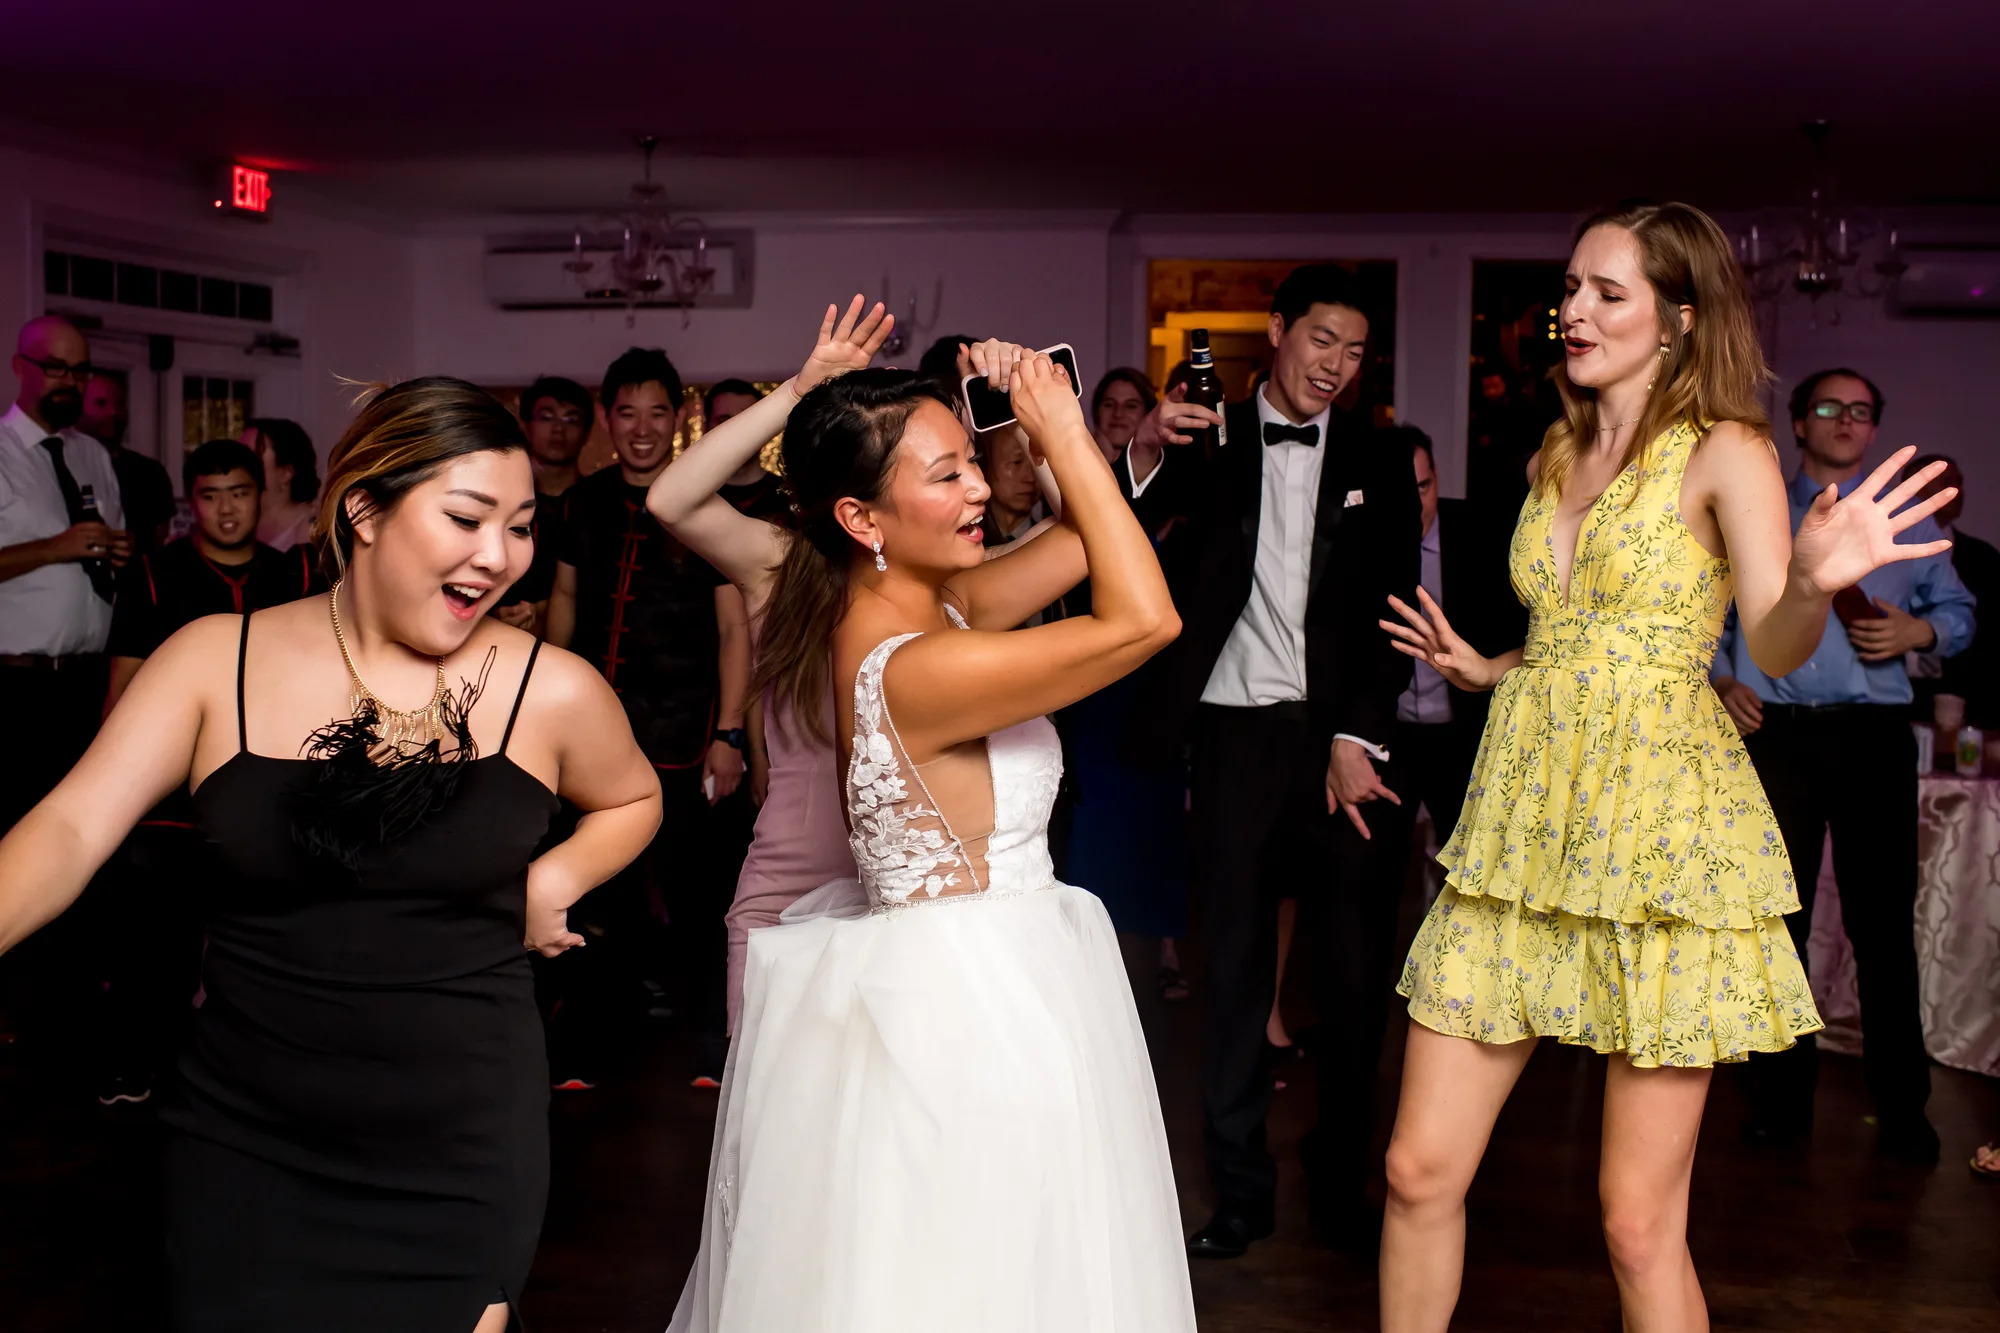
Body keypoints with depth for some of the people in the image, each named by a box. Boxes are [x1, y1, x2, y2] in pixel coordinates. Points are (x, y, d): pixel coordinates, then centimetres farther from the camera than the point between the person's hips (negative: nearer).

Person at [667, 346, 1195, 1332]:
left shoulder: (929, 603, 2)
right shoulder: (917, 667, -26)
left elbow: (1086, 538, 10)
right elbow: (1145, 617, -26)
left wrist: (1054, 421, -5)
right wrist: (1064, 434, -20)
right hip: (971, 1003, -10)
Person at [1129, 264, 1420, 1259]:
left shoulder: (1377, 465, 8)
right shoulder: (1211, 442, 4)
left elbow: (1394, 615, 5)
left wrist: (1356, 739, -5)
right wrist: (1145, 448, -25)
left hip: (1339, 737, 1)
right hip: (1232, 732, -1)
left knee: (1353, 969, 4)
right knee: (1236, 965, 6)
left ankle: (1343, 1184, 18)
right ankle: (1240, 1188, 16)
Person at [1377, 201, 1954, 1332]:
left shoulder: (1726, 452, -2)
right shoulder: (1557, 460, 16)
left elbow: (1776, 647, -15)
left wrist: (1815, 584, -34)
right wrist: (1482, 670, 23)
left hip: (1660, 825, -6)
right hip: (1524, 829, 6)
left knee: (1640, 1224, 0)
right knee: (1420, 1171, 4)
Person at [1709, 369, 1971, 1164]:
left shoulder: (1905, 518, 13)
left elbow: (1959, 611, 12)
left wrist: (1917, 632, -9)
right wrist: (1722, 679, -2)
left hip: (1872, 736, -1)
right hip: (1775, 733, 1)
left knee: (1883, 921, -2)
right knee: (1777, 917, 5)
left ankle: (1902, 1106, 8)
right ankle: (1782, 1096, 15)